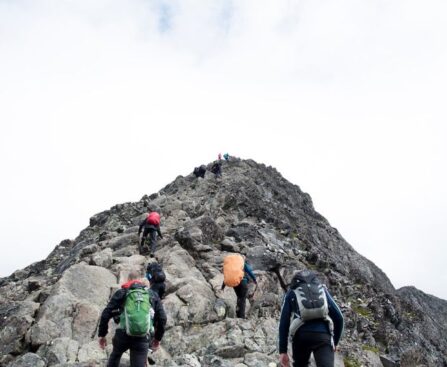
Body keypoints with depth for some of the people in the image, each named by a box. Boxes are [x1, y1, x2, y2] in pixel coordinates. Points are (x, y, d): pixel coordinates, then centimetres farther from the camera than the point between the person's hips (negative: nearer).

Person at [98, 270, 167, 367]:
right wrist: (158, 337, 23)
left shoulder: (121, 293, 11)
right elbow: (162, 318, 12)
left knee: (115, 355, 31)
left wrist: (102, 335, 13)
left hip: (123, 335, 0)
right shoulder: (153, 295, 16)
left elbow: (106, 314, 4)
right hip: (143, 338, 0)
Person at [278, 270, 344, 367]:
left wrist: (283, 351, 10)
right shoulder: (322, 289, 25)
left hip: (301, 335, 0)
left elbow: (284, 323, 10)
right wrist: (335, 342, 30)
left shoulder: (292, 293, 21)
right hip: (323, 335, 0)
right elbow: (338, 317, 18)